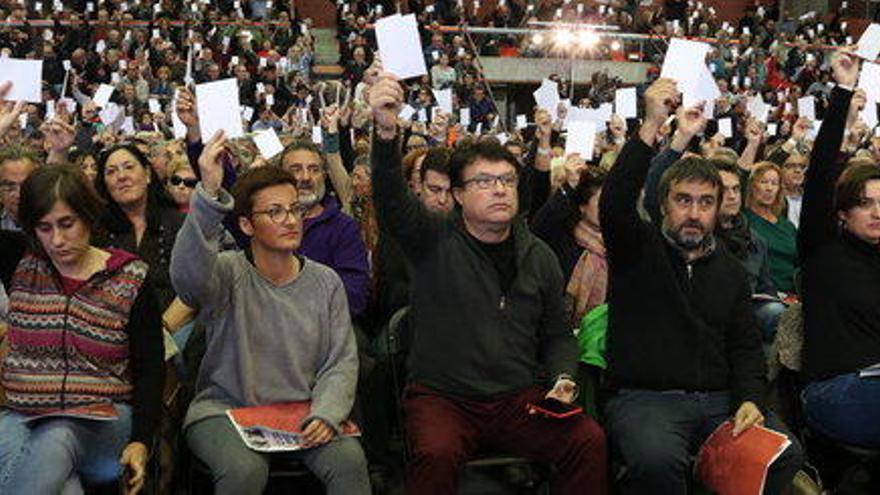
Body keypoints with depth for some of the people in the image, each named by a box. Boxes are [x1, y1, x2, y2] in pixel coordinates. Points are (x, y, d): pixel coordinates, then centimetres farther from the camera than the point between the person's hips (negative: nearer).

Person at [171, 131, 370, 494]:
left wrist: (326, 414, -16)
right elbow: (187, 277, -30)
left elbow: (341, 361, 4)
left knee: (350, 460, -24)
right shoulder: (229, 272, -5)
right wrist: (208, 195, -42)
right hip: (224, 410, -2)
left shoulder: (326, 282, 7)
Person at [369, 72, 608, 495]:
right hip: (442, 396, -3)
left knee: (590, 441, -20)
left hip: (519, 399, 3)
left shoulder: (538, 256, 13)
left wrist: (562, 379, -1)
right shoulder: (435, 241, 0)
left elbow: (557, 333, 20)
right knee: (436, 454, -33)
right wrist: (387, 132, -37)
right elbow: (391, 202, -20)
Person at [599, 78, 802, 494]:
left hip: (719, 400, 5)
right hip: (644, 397, -4)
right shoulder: (637, 247, 5)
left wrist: (749, 400, -5)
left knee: (785, 455, -20)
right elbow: (614, 205, -17)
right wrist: (651, 126, -26)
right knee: (657, 460, -35)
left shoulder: (730, 270, 19)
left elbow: (745, 345, 15)